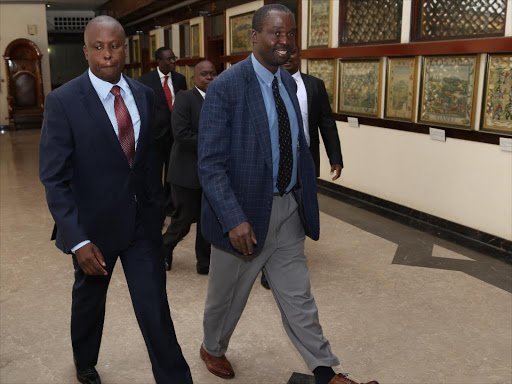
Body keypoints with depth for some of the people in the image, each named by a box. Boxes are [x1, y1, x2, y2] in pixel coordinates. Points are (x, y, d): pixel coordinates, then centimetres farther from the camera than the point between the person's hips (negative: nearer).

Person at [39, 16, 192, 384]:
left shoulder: (145, 95, -1)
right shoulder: (63, 101, -14)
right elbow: (54, 179, -16)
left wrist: (156, 205, 9)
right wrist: (78, 241, -21)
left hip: (143, 221, 2)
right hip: (95, 226, -2)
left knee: (155, 306, 2)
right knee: (89, 299, 22)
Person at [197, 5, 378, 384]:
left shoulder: (289, 82, 6)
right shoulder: (226, 87, -17)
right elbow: (210, 164, -20)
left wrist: (308, 195, 8)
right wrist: (234, 220, -27)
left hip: (289, 209, 6)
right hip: (246, 213, -5)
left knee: (298, 296, 16)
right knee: (227, 295, 17)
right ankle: (212, 348, 46)